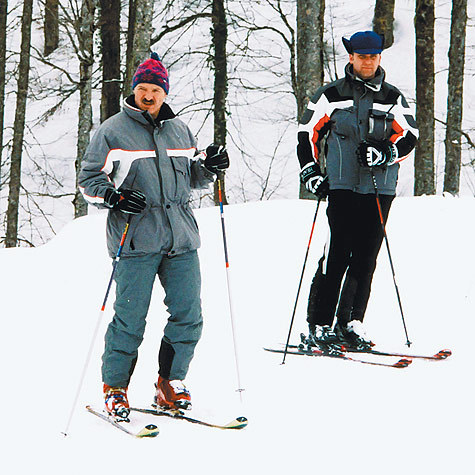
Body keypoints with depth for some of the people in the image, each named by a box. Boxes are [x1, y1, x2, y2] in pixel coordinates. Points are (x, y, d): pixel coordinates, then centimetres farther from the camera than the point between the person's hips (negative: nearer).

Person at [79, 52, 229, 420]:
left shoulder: (179, 130, 17)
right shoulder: (112, 131, 2)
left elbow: (192, 178, 27)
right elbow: (89, 179, 3)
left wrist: (209, 166, 6)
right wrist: (112, 196, -16)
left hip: (180, 238, 5)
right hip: (136, 239, -5)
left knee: (188, 316, 2)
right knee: (130, 318, -5)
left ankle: (170, 384, 16)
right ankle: (115, 388, 9)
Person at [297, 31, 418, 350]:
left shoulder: (392, 98, 12)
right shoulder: (332, 95, 6)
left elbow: (409, 136, 6)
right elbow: (307, 134, 8)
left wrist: (384, 153, -12)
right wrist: (311, 172, -2)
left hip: (380, 188, 3)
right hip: (343, 185, -3)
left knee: (366, 257, 2)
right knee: (338, 253, -10)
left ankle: (350, 322, 11)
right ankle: (319, 324, -5)